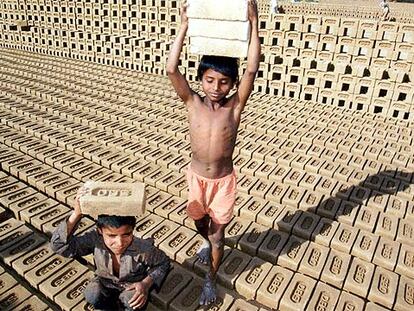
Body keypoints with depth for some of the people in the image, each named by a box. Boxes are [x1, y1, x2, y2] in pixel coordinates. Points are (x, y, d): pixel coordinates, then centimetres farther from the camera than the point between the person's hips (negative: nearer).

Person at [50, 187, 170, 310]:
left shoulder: (144, 249, -32)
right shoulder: (95, 239, -28)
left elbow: (163, 263, -12)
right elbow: (58, 245, -34)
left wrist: (147, 284, -28)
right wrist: (76, 214, -45)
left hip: (132, 287, -2)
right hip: (105, 284, 2)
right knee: (92, 295, -29)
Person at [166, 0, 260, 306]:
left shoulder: (235, 106, -14)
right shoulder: (193, 103, -11)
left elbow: (252, 71, -26)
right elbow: (172, 69, -23)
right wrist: (185, 27, -25)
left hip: (224, 180, -2)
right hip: (196, 177, 2)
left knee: (218, 234, 11)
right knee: (201, 223, 26)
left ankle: (211, 279, 36)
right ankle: (208, 243, 61)